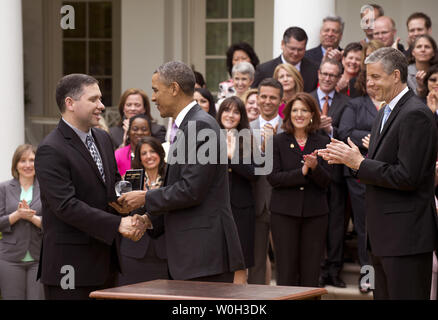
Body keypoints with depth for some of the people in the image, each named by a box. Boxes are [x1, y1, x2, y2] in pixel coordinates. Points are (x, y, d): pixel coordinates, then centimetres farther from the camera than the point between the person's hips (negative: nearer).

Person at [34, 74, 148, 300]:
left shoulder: (103, 139, 13)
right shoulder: (50, 150, -15)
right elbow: (66, 205, -22)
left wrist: (133, 217, -2)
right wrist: (117, 224, -24)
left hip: (105, 259, 8)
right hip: (70, 263, -8)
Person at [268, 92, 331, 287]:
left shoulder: (322, 142, 7)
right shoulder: (278, 142, 4)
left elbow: (325, 182, 1)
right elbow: (273, 177, -6)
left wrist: (315, 167, -19)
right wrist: (302, 172, -17)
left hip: (315, 213, 1)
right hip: (284, 212, -1)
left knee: (311, 274, 2)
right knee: (286, 273, -1)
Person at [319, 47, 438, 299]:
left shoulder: (415, 115, -16)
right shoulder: (386, 112, 16)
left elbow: (407, 177, -22)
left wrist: (359, 163, -16)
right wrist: (349, 159, 3)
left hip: (406, 235, -10)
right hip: (386, 233, 10)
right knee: (384, 295, 14)